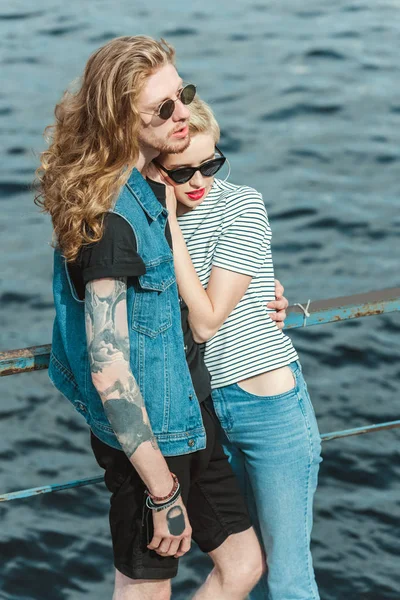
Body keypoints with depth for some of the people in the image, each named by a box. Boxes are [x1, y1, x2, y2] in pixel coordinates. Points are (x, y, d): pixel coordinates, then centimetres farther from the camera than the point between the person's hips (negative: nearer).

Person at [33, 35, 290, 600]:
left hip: (185, 413, 9)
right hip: (146, 432, -9)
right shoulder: (110, 215, -26)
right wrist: (164, 493, -23)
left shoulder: (152, 186, 4)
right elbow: (108, 370, -28)